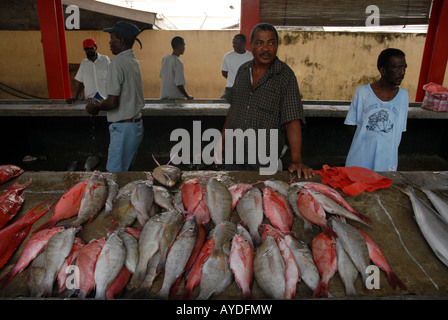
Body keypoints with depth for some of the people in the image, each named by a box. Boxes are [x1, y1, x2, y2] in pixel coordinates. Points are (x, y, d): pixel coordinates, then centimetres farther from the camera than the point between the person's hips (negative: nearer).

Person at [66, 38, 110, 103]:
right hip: (89, 98, 2)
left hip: (105, 97, -2)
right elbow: (80, 82, 14)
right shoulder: (83, 63, 13)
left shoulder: (105, 59, 5)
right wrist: (75, 96, 1)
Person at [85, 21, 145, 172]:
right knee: (125, 170, 16)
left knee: (114, 172, -3)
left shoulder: (118, 62, -15)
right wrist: (99, 104, 18)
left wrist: (95, 107, -1)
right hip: (136, 125, 9)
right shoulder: (134, 61, 14)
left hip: (123, 128, -9)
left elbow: (112, 102, -20)